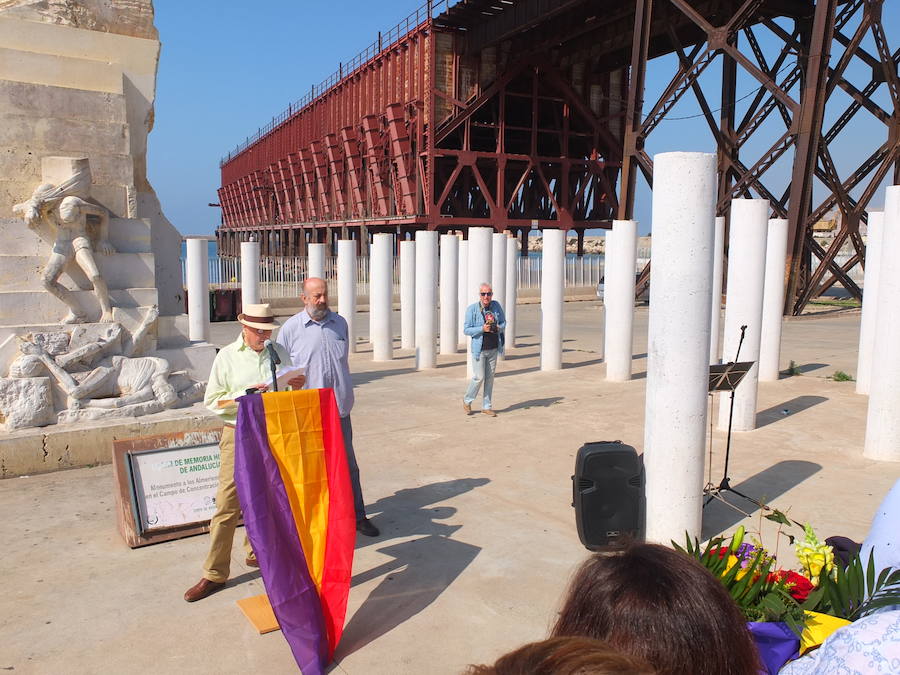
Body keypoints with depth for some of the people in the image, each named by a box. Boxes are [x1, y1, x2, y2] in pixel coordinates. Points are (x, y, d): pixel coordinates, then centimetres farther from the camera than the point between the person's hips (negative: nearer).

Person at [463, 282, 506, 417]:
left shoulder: (496, 306, 3)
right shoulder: (472, 309, -9)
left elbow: (503, 323, 13)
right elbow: (466, 330, -9)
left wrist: (498, 328, -9)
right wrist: (482, 329, -22)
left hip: (493, 349, 4)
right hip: (479, 349, -4)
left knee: (490, 378, 9)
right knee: (479, 377, -5)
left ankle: (486, 406, 20)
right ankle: (467, 400, 19)